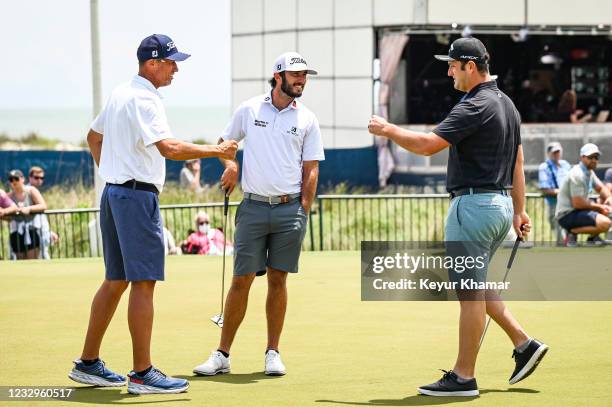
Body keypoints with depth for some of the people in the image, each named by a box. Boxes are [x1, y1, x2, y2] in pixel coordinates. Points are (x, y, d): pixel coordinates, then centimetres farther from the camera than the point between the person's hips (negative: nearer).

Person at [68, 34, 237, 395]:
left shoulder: (119, 94, 15)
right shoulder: (144, 100, -16)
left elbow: (94, 137, 27)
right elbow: (169, 148, -28)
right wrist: (217, 151, -21)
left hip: (113, 193, 10)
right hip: (138, 196, -10)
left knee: (116, 280, 14)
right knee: (143, 281, -9)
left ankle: (88, 363, 17)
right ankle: (142, 374, -9)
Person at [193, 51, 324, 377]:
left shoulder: (307, 119, 6)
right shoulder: (249, 110, 6)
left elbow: (311, 169, 5)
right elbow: (225, 142, 18)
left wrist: (303, 212, -2)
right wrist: (229, 164, -3)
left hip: (290, 207, 0)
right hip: (253, 206, 0)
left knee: (278, 280, 3)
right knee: (242, 279, -3)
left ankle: (273, 353, 11)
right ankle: (222, 355, 1)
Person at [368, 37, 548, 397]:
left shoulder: (476, 107, -17)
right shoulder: (507, 104, 14)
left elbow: (427, 145, -22)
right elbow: (518, 161, 18)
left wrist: (388, 130, -8)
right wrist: (520, 211, 21)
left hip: (474, 203, -10)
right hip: (501, 204, 10)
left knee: (470, 291, -4)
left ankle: (464, 377, 1)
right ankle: (524, 343, 16)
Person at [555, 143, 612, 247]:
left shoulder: (589, 172, 11)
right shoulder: (577, 175, -20)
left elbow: (601, 188, 22)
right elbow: (578, 204, -23)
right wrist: (599, 207, -12)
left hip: (577, 211, 11)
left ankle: (593, 237, 13)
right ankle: (573, 232, -11)